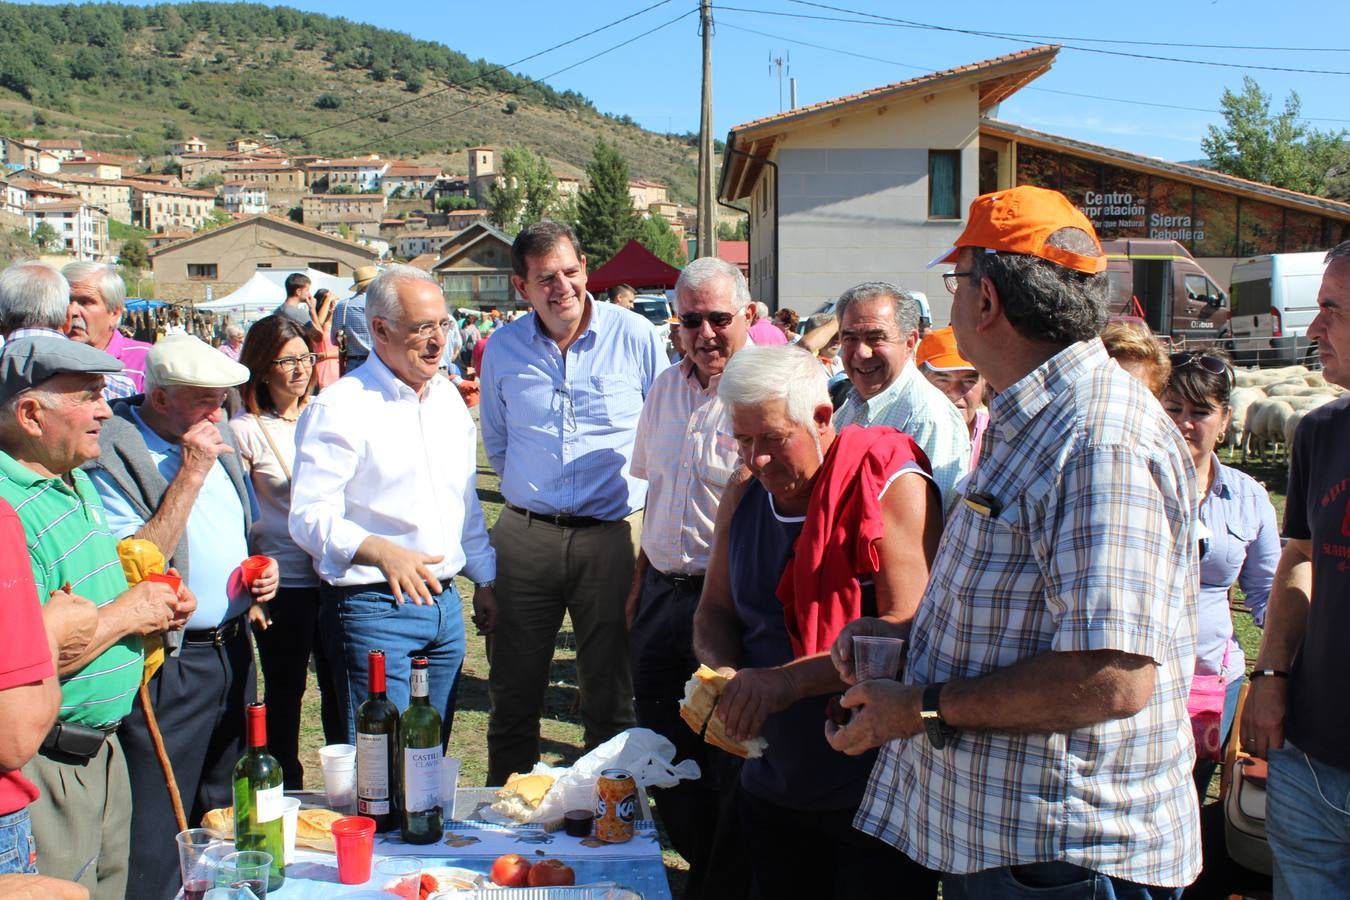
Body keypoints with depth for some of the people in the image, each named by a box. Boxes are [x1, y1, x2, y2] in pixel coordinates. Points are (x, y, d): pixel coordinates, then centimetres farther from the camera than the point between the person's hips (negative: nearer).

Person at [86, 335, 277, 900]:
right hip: (168, 666, -7)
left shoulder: (219, 439, 8)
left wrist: (263, 566, 2)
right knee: (156, 839, 1)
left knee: (226, 819, 20)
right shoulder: (112, 454, -15)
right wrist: (190, 475, -24)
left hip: (232, 650, 8)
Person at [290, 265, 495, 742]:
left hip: (444, 603, 7)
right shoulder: (339, 408, -11)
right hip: (372, 608, -7)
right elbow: (309, 515, -18)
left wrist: (484, 580, 20)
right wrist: (382, 551, -32)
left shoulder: (448, 396, 12)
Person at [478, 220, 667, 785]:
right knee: (512, 693, 10)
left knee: (610, 697, 7)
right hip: (525, 536, 2)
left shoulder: (635, 336, -3)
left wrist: (645, 507, 5)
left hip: (613, 535, -2)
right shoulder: (502, 348, 6)